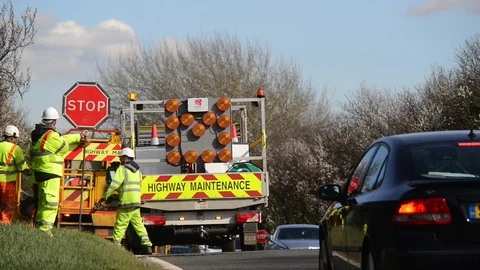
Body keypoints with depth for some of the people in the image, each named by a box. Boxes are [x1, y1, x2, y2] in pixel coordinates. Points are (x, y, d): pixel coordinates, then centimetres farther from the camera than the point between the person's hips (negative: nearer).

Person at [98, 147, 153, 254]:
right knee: (138, 224, 10)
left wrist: (104, 197, -10)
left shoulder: (122, 169, -8)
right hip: (136, 202, 7)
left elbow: (114, 184, -15)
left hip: (126, 202, -7)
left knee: (120, 225, -4)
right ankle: (147, 245, 3)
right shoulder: (137, 170, 17)